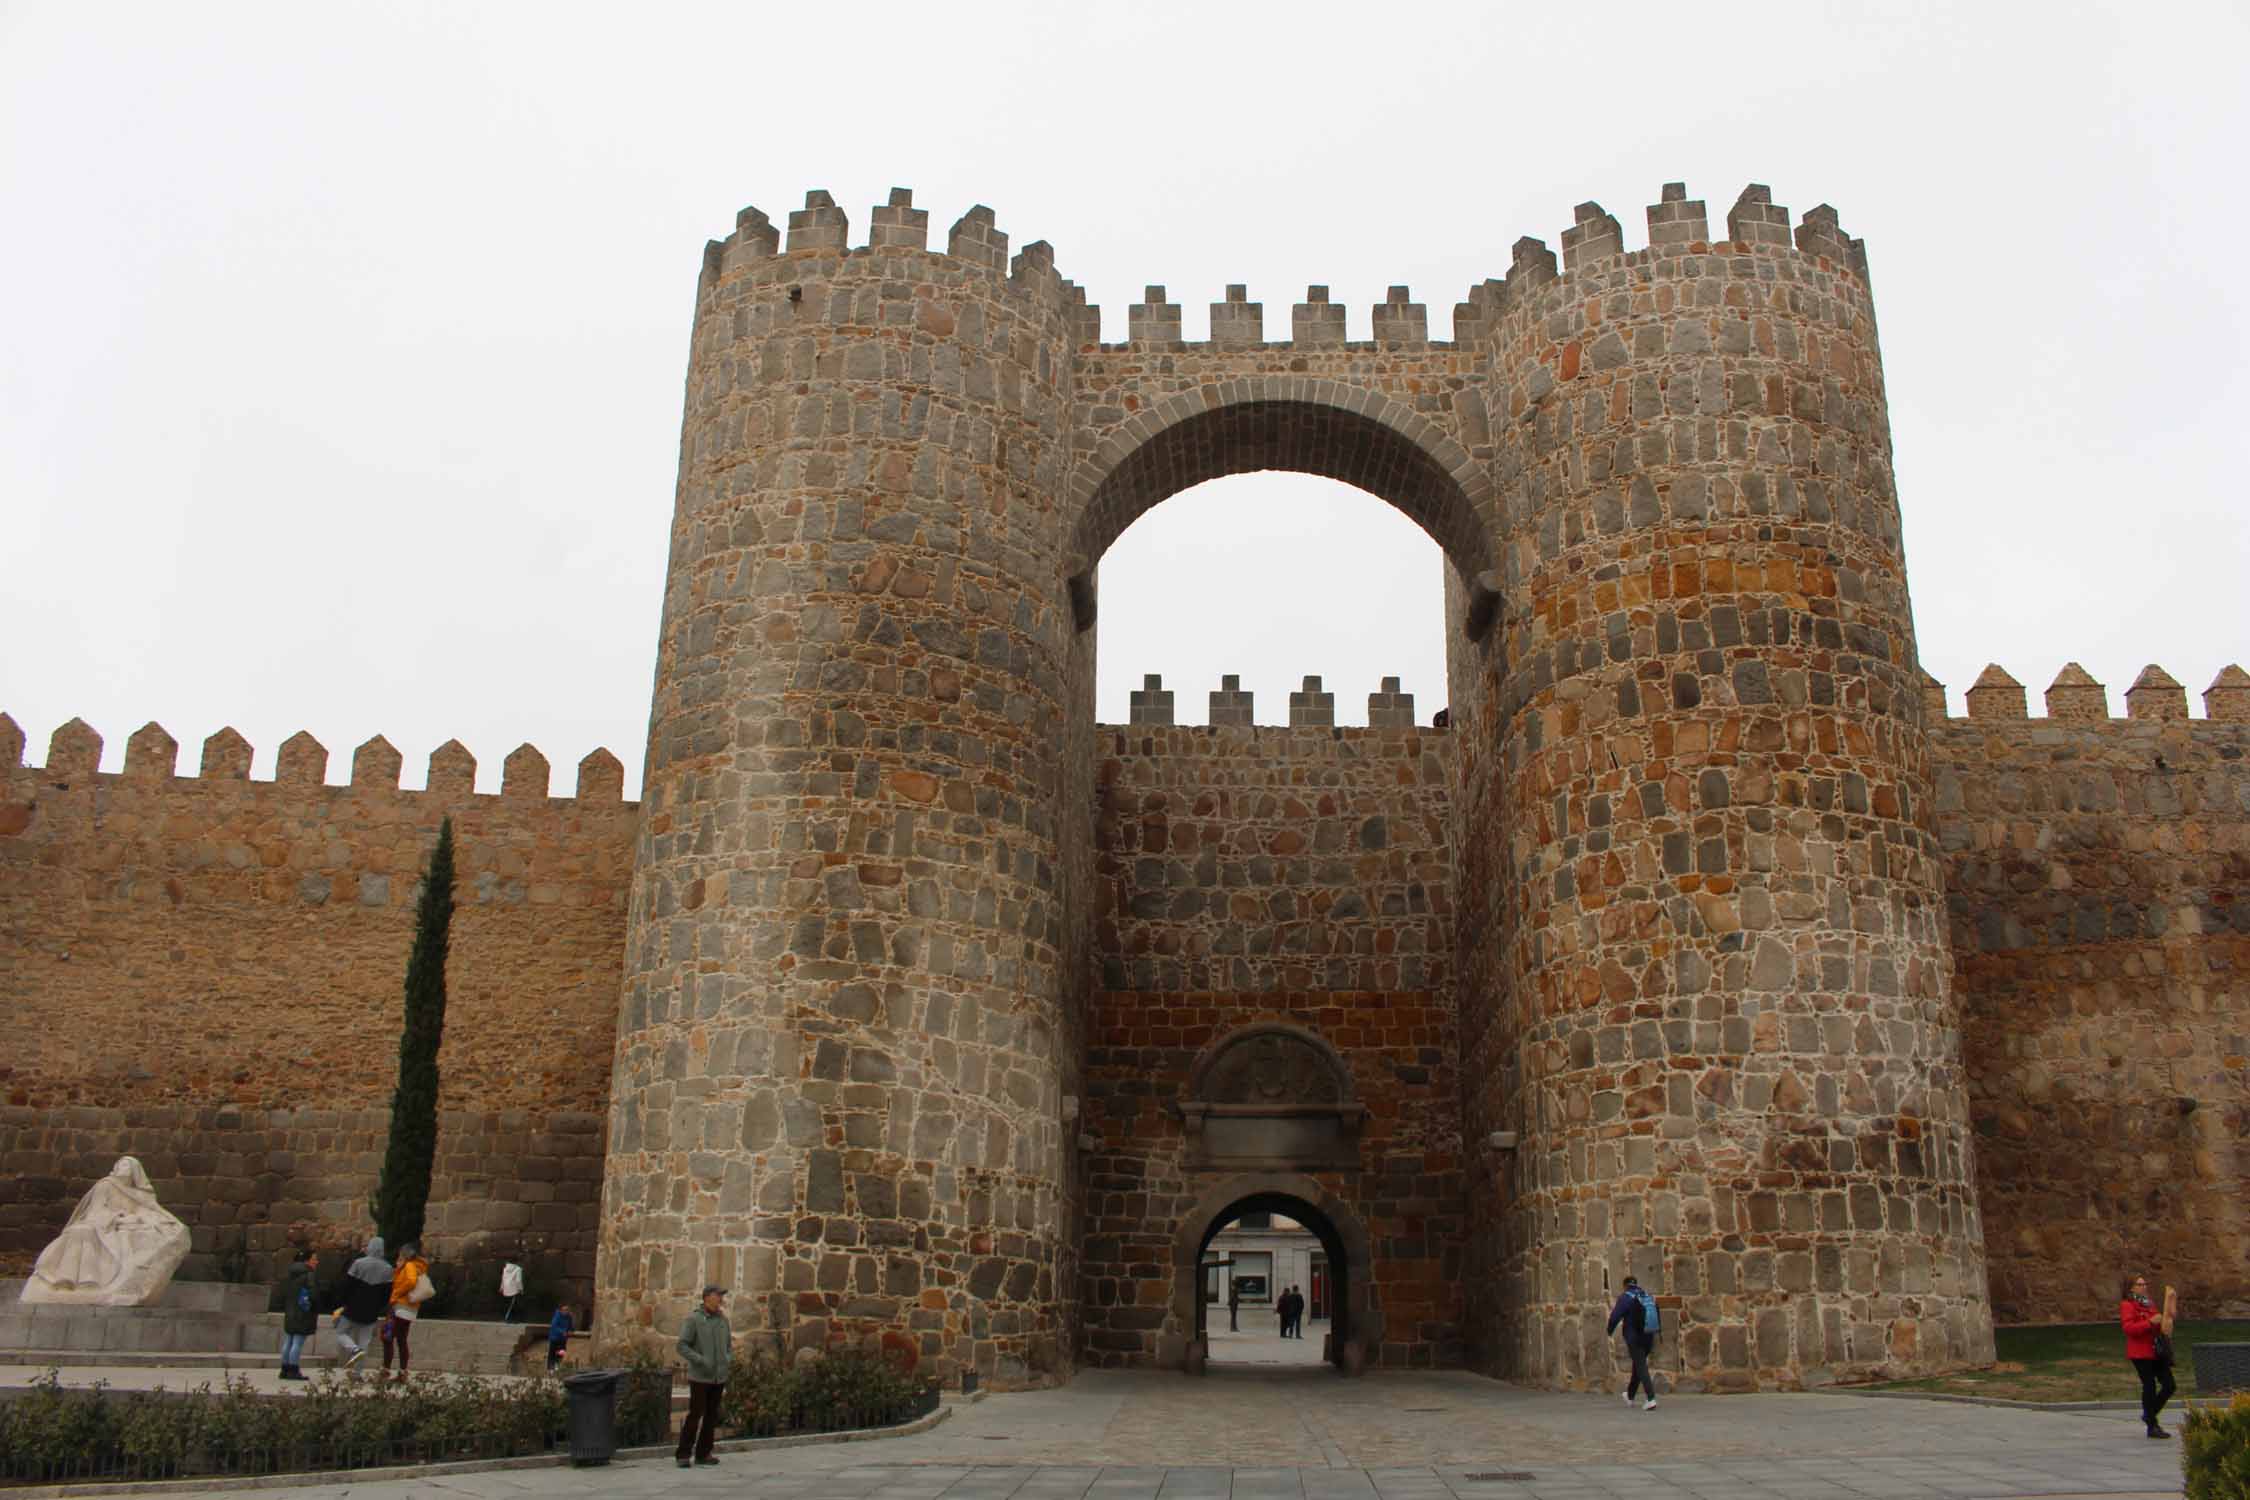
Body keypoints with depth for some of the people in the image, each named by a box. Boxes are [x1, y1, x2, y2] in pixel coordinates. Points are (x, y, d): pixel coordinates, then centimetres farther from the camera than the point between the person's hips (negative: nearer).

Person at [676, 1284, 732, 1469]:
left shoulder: (723, 1320, 10)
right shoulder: (693, 1319, -7)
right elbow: (682, 1346, -12)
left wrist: (728, 1360, -2)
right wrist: (701, 1361, -20)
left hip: (719, 1377, 5)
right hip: (699, 1376, -5)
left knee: (711, 1416, 6)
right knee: (695, 1415, -8)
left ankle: (703, 1453, 13)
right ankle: (682, 1454, 1)